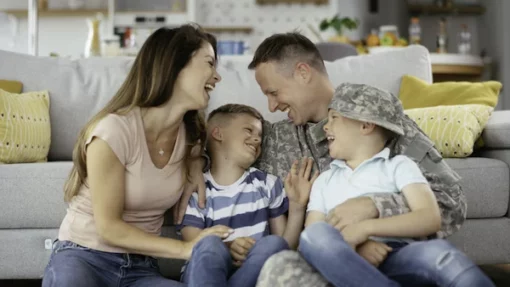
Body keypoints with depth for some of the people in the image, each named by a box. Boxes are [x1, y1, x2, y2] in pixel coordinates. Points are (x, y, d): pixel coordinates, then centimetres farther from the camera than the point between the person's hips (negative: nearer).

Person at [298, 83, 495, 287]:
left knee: (438, 251, -36)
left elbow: (431, 219, -2)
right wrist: (354, 246, -11)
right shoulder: (324, 180, 26)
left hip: (396, 259, -2)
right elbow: (311, 239, 10)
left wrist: (366, 228, -13)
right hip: (347, 265, 2)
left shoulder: (398, 165, 16)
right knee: (315, 233, -32)